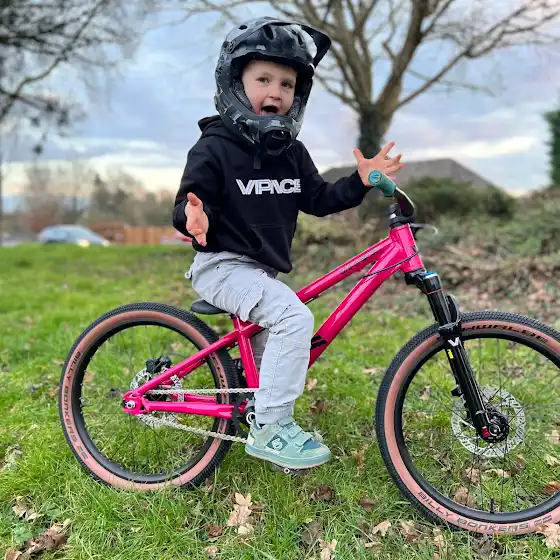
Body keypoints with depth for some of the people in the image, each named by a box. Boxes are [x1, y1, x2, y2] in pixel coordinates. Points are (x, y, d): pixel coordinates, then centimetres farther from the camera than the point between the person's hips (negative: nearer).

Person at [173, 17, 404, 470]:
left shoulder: (291, 151, 7)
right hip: (222, 266, -8)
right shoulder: (215, 147, -11)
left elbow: (317, 199, 10)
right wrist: (193, 217, -37)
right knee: (294, 316, -27)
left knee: (269, 350, 20)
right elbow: (189, 201, -13)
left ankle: (259, 412, 45)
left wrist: (360, 182, -3)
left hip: (262, 270, 8)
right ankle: (270, 429, -16)